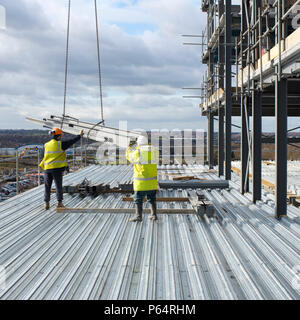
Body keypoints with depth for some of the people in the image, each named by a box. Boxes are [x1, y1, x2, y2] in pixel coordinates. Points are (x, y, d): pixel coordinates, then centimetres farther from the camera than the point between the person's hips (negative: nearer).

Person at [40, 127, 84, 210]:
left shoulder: (46, 145, 7)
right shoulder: (60, 145, -7)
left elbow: (45, 156, 14)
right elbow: (71, 142, 0)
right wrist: (80, 135, 12)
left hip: (47, 168, 4)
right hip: (57, 168, -4)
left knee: (47, 186, 9)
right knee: (58, 186, 4)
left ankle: (47, 203, 8)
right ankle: (59, 203, 6)